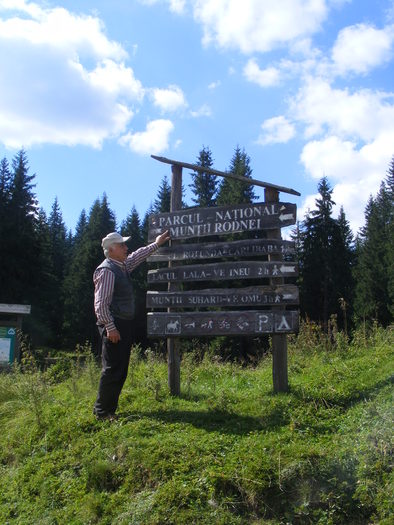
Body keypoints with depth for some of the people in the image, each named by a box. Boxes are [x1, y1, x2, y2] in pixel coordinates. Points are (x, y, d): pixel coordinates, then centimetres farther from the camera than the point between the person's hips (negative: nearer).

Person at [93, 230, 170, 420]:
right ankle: (102, 411, 6)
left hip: (125, 325, 10)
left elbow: (138, 256, 34)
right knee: (112, 369, -6)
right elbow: (101, 303, -19)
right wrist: (110, 327, -22)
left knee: (121, 370, 13)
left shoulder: (123, 265, 13)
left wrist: (156, 244, 40)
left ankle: (110, 408, 22)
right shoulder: (107, 270, -14)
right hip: (114, 326, -10)